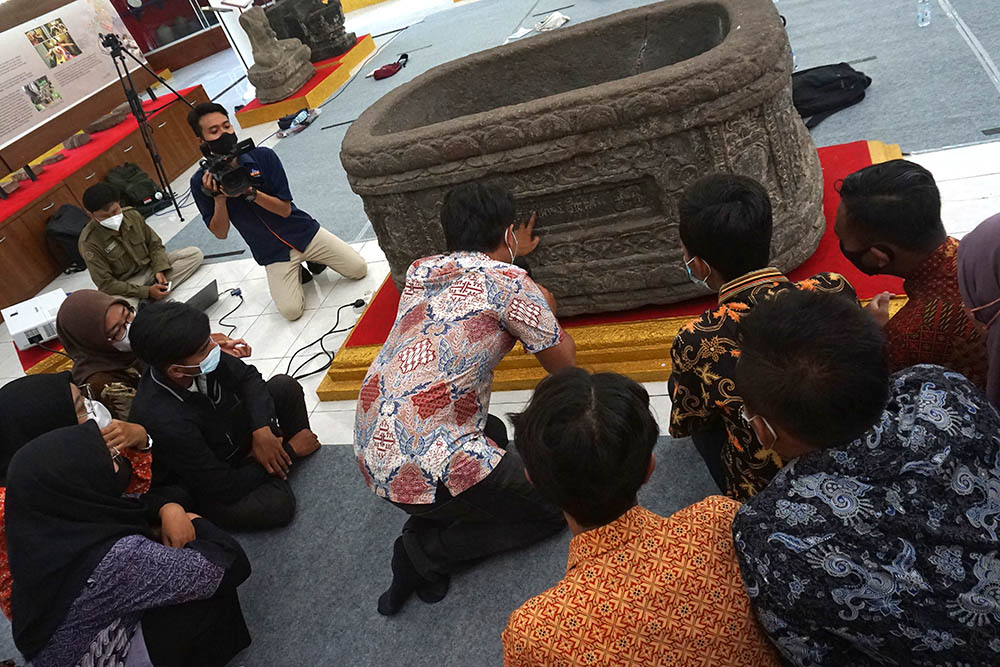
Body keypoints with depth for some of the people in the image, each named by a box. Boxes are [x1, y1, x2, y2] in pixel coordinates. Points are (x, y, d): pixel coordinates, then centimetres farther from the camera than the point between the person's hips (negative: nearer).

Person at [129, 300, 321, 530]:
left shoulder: (200, 359, -23)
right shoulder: (163, 421, -39)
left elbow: (248, 377, -3)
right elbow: (225, 488, -30)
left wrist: (261, 429, -21)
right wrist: (288, 451, -21)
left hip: (232, 432, 6)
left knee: (284, 387, -10)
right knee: (276, 505, -29)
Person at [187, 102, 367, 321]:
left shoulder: (263, 156, -9)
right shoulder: (201, 181, -8)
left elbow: (285, 209, -11)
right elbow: (220, 233, -6)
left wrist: (249, 192, -26)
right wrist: (219, 198, -23)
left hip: (304, 232, 1)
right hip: (273, 252, 0)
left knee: (359, 269, -8)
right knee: (291, 311, -17)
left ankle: (312, 259, 18)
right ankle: (296, 271, 13)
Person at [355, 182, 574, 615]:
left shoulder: (421, 270, 10)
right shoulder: (508, 280, -9)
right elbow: (564, 364, 3)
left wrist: (511, 254, 47)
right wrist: (546, 311, 21)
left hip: (372, 452, 8)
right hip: (424, 469, -7)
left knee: (494, 433, 32)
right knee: (555, 506, 12)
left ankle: (428, 524, 13)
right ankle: (428, 551, 4)